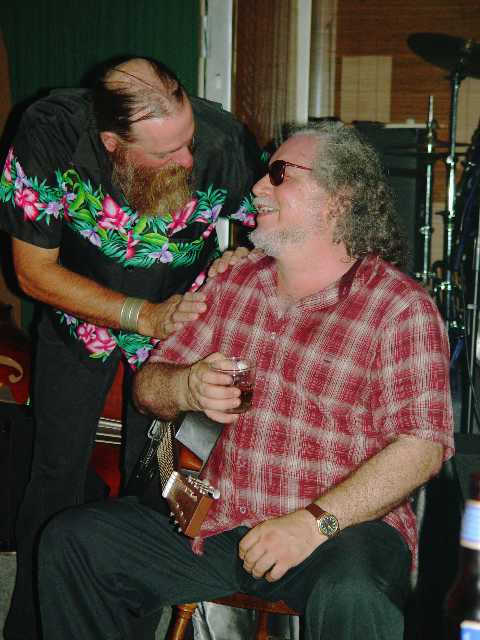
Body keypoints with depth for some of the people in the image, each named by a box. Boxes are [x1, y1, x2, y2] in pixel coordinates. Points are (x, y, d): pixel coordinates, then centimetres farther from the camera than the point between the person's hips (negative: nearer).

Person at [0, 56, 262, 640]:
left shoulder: (223, 140, -30)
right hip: (80, 314, 0)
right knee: (57, 472, 4)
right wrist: (143, 316, -29)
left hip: (180, 315, 0)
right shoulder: (48, 133, -30)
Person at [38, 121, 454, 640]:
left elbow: (423, 446, -15)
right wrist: (189, 388, -12)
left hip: (345, 526, -5)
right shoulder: (233, 284, 11)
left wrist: (313, 521, -23)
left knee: (350, 599, -38)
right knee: (72, 539, -8)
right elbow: (147, 387, 12)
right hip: (219, 526, 6)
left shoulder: (402, 308, -6)